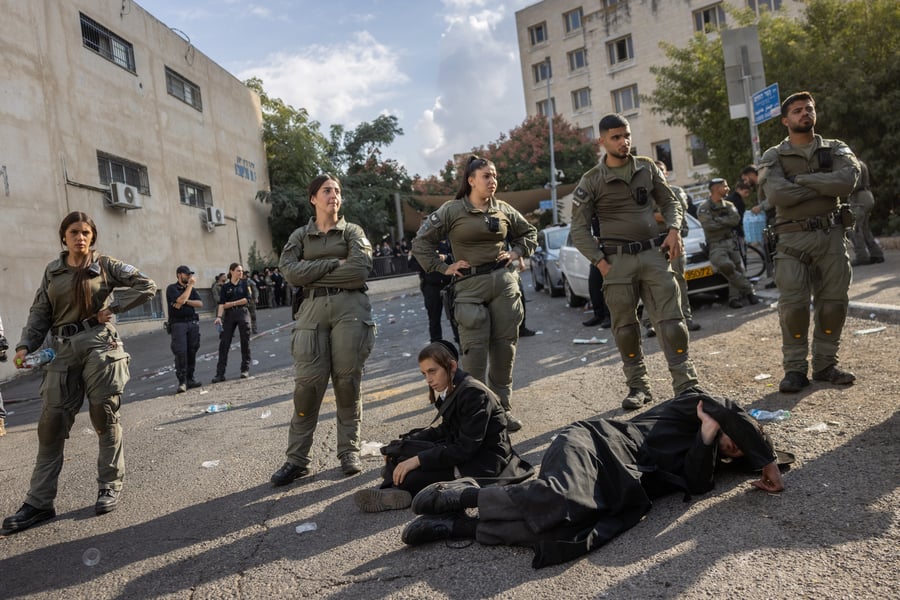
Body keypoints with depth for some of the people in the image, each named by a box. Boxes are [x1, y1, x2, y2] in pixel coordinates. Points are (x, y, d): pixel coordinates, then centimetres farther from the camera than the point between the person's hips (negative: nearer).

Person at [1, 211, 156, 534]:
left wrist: (114, 307, -7)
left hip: (99, 344, -3)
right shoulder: (52, 271, 13)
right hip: (63, 349, 3)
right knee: (51, 422, 1)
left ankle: (111, 486, 17)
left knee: (105, 416, 2)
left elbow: (147, 286, -2)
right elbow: (40, 313, 10)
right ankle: (39, 502, 7)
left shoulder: (104, 264, 3)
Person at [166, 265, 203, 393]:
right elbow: (180, 300, -16)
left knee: (192, 352, 3)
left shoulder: (191, 289, 18)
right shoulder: (172, 288, 2)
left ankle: (190, 379, 9)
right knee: (180, 353, -12)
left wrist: (186, 301, -8)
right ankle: (182, 382, -11)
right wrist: (190, 285, -9)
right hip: (178, 324, -5)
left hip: (193, 323, 5)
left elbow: (200, 303, 6)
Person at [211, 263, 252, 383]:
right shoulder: (226, 286, 6)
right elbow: (221, 304, -3)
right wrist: (219, 316, -18)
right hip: (229, 315, 1)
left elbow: (248, 299, -5)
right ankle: (220, 373, -2)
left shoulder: (244, 283, 6)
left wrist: (231, 303, -6)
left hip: (243, 313, -1)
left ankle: (245, 370, 13)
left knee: (245, 342, 2)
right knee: (224, 343, -4)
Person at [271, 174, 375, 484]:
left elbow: (360, 270, -7)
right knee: (307, 382, -6)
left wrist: (313, 274, -3)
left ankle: (349, 451, 11)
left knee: (347, 380, 0)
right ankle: (297, 458, 1)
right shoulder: (299, 236, 16)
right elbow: (290, 272, -3)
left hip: (350, 307, -1)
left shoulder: (352, 231, 11)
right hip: (313, 309, 1)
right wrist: (334, 263, -6)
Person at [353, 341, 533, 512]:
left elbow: (465, 449, -26)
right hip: (465, 451, 9)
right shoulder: (450, 391, 5)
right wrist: (403, 444, 2)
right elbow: (445, 431, 13)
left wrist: (418, 460, -27)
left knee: (412, 474, -26)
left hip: (486, 461, -9)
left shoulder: (473, 393, -22)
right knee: (401, 449, -6)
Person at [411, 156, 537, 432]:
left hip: (504, 282, 4)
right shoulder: (452, 210, -1)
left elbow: (529, 233, 26)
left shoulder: (503, 210, 10)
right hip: (470, 286, -3)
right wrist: (444, 268, -3)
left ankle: (502, 407, 17)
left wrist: (515, 253, 11)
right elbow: (421, 243, 1)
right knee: (475, 351, -6)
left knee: (504, 347, 5)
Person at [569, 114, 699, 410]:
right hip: (617, 260, -1)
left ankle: (686, 385, 2)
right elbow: (579, 229, 0)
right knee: (625, 328, 3)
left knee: (671, 321, -4)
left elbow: (669, 201, 17)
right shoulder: (591, 181, 1)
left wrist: (673, 229, -3)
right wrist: (601, 262, -8)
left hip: (654, 254, 2)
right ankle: (638, 386, 17)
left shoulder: (647, 167, 10)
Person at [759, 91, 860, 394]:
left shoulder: (836, 150, 9)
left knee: (833, 302, 4)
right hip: (793, 240, -2)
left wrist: (801, 180, -14)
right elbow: (776, 194, -17)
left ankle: (825, 365, 16)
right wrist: (823, 186, -10)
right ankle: (795, 369, 4)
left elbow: (847, 181, -13)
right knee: (793, 306, -6)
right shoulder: (773, 157, 3)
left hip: (831, 236, 3)